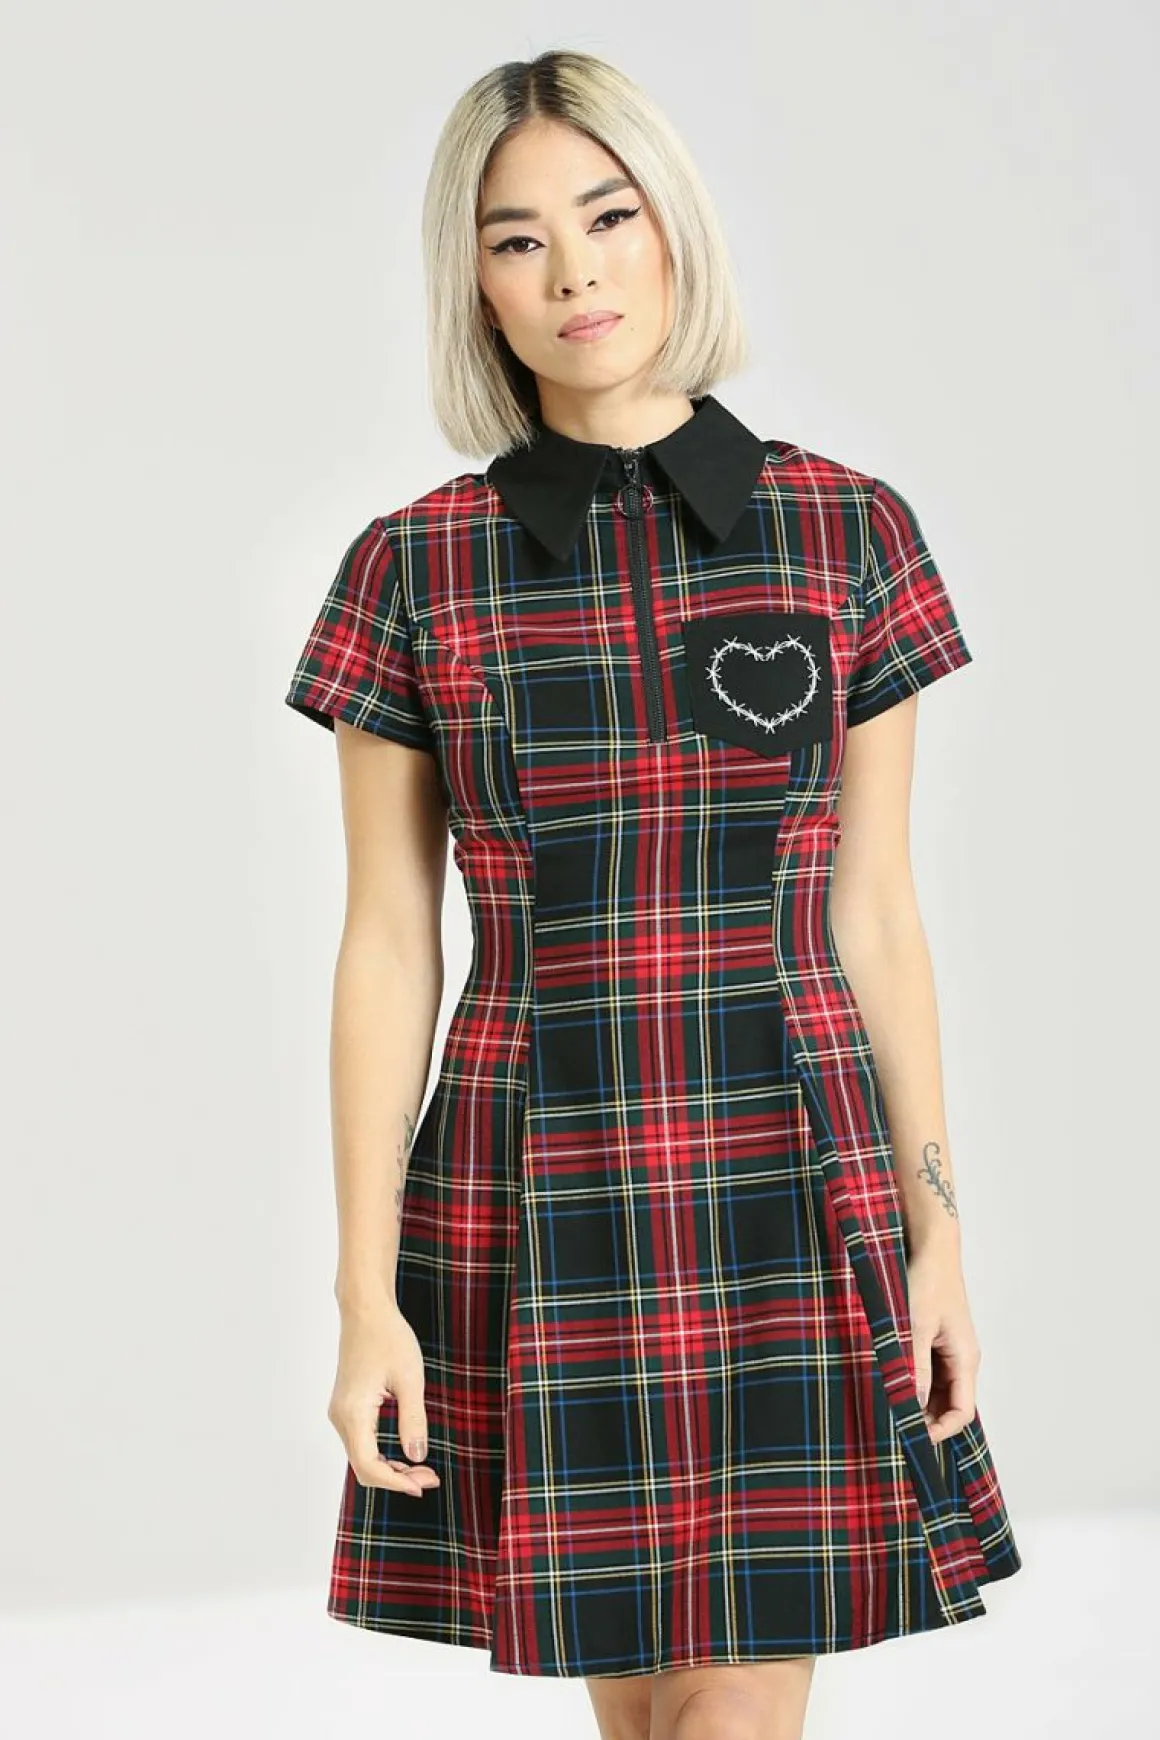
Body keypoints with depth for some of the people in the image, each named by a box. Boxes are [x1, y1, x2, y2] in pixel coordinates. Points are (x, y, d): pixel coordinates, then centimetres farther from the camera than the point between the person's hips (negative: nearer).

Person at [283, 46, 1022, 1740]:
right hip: (535, 1204, 0)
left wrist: (938, 1225, 2)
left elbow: (875, 913, 5)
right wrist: (366, 1297, -3)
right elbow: (388, 949, 0)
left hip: (791, 1198, 0)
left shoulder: (848, 533, 1)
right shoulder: (415, 569, -1)